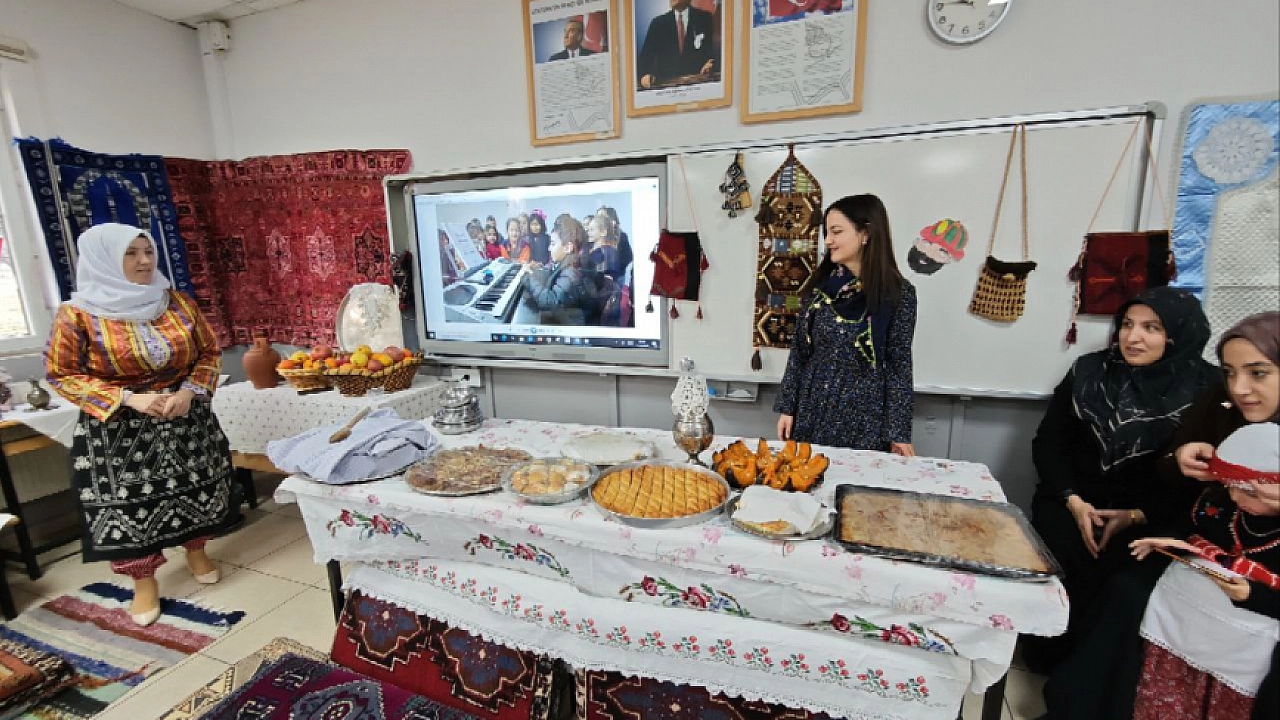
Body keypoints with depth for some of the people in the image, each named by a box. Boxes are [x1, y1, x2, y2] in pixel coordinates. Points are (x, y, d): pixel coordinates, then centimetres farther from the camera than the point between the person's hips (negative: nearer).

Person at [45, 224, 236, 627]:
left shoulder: (178, 303, -2)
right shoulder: (78, 314, -9)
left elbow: (210, 352, 3)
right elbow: (61, 374, -7)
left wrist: (190, 392, -12)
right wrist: (130, 399, -19)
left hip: (187, 421, 3)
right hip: (119, 430, -2)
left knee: (195, 488, 13)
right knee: (129, 502, 5)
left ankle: (196, 552, 36)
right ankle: (144, 581, 23)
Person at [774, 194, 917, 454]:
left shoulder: (898, 292, -7)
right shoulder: (819, 284, 0)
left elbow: (899, 365, -6)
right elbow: (799, 350, 3)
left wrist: (899, 431, -6)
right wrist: (787, 406, 2)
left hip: (865, 417, -2)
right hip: (811, 411, 3)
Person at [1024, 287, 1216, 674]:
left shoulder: (1204, 389, -2)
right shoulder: (1089, 370, 2)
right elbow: (1047, 443, 4)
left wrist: (1137, 516, -12)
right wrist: (1072, 501, -9)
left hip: (1149, 516, -1)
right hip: (1072, 501, 1)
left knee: (1109, 576, -25)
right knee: (1062, 566, -22)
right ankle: (1046, 660, 2)